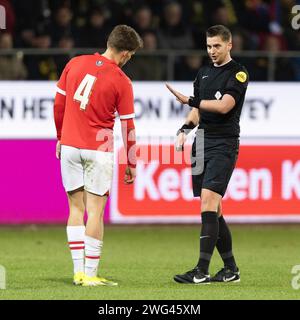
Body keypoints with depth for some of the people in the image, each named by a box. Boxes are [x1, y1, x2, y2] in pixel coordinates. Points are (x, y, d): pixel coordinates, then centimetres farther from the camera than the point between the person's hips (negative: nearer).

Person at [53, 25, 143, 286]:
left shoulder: (75, 63, 2)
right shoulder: (121, 82, -9)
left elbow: (58, 104, 7)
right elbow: (127, 125, -5)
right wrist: (131, 164, 4)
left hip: (70, 145, 4)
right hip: (99, 149, -4)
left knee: (76, 208, 10)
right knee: (95, 211, 0)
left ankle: (79, 271, 8)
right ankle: (90, 274, 0)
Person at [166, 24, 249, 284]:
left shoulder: (238, 73, -5)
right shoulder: (204, 73, 17)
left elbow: (224, 106, -17)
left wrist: (191, 101, -17)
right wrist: (185, 129, 5)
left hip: (224, 145, -8)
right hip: (202, 143, 8)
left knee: (208, 201, -18)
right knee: (213, 210, 7)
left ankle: (202, 270, -21)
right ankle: (231, 269, 15)